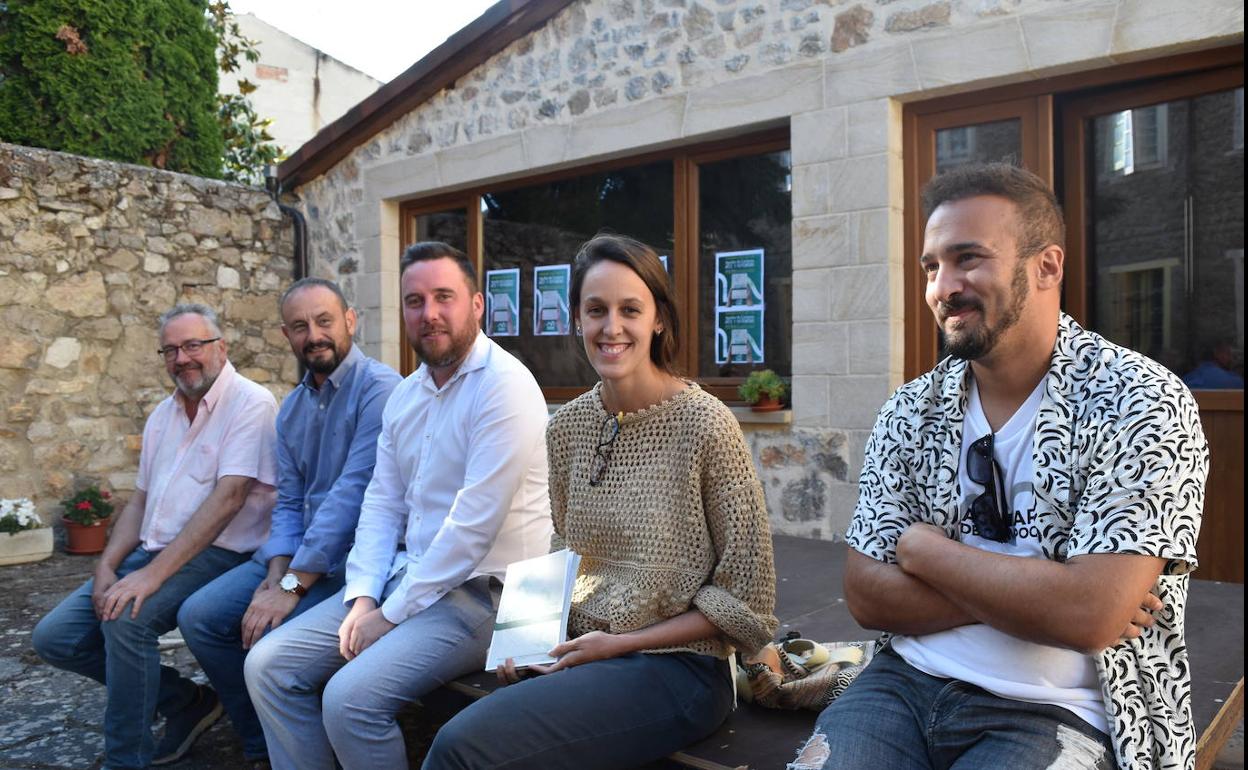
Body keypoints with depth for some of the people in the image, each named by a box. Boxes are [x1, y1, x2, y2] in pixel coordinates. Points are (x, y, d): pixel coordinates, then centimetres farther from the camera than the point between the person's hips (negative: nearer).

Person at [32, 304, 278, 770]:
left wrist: (153, 574, -25)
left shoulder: (251, 404, -11)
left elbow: (228, 498, -21)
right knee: (54, 637, -1)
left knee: (126, 619, -30)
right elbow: (140, 501, 17)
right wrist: (106, 567, 0)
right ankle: (187, 701, 9)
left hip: (217, 553, -8)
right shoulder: (163, 415, 15)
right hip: (152, 552, 9)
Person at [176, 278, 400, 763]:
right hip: (299, 553, 8)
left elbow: (353, 494, -24)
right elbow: (289, 502, 11)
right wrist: (277, 572, -8)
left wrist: (293, 584, -23)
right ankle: (260, 742, 17)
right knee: (199, 616, 1)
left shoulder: (378, 387, -16)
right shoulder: (292, 407, 12)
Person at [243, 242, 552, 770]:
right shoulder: (405, 394, 11)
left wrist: (393, 613, -14)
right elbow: (382, 504, 11)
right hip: (405, 577, 8)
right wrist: (362, 597, -3)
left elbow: (475, 523, -21)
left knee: (351, 696, -24)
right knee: (268, 665, 1)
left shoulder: (503, 385, -16)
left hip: (481, 591, -8)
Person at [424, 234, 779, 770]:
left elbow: (744, 600, -9)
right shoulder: (568, 425, 4)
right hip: (578, 655, 5)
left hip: (674, 665, -5)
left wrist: (619, 644, -12)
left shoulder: (704, 424, -13)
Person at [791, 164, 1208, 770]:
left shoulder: (1142, 403, -9)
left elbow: (1090, 613, -20)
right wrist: (1033, 594, -13)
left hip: (1057, 714, -2)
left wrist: (923, 547, -8)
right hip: (908, 681, 3)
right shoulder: (912, 412, 3)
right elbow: (866, 595, -1)